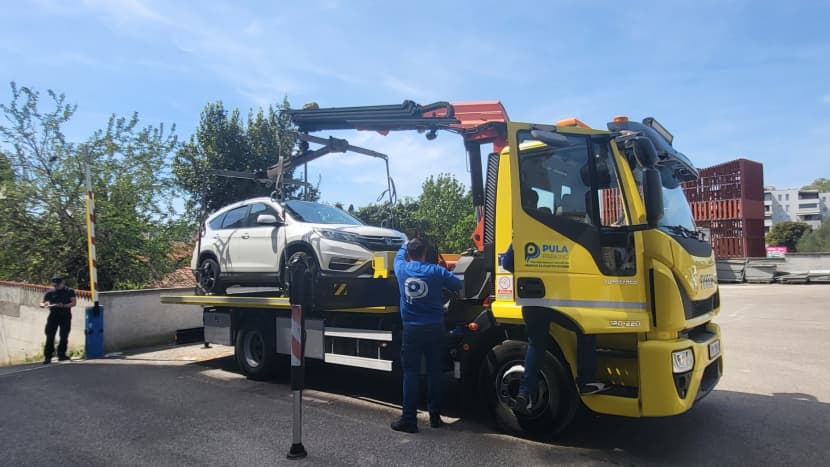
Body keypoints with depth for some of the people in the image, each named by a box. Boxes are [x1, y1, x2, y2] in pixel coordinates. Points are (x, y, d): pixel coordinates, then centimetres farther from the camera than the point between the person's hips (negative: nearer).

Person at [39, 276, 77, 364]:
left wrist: (64, 305, -18)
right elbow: (43, 302, 10)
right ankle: (47, 356, -1)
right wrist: (43, 305, -14)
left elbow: (73, 303, -2)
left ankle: (61, 354, 13)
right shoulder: (50, 292, 7)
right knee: (50, 336, -5)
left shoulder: (69, 291, 4)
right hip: (53, 315, 1)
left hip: (65, 316, -1)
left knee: (64, 336, 1)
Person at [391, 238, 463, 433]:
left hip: (412, 329, 0)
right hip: (435, 329, 0)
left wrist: (406, 246, 44)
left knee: (410, 374, 3)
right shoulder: (436, 271, -4)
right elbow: (460, 285, 3)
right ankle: (435, 417, 19)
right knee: (434, 373, 10)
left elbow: (399, 256, 24)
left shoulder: (402, 269, 1)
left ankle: (409, 419, 3)